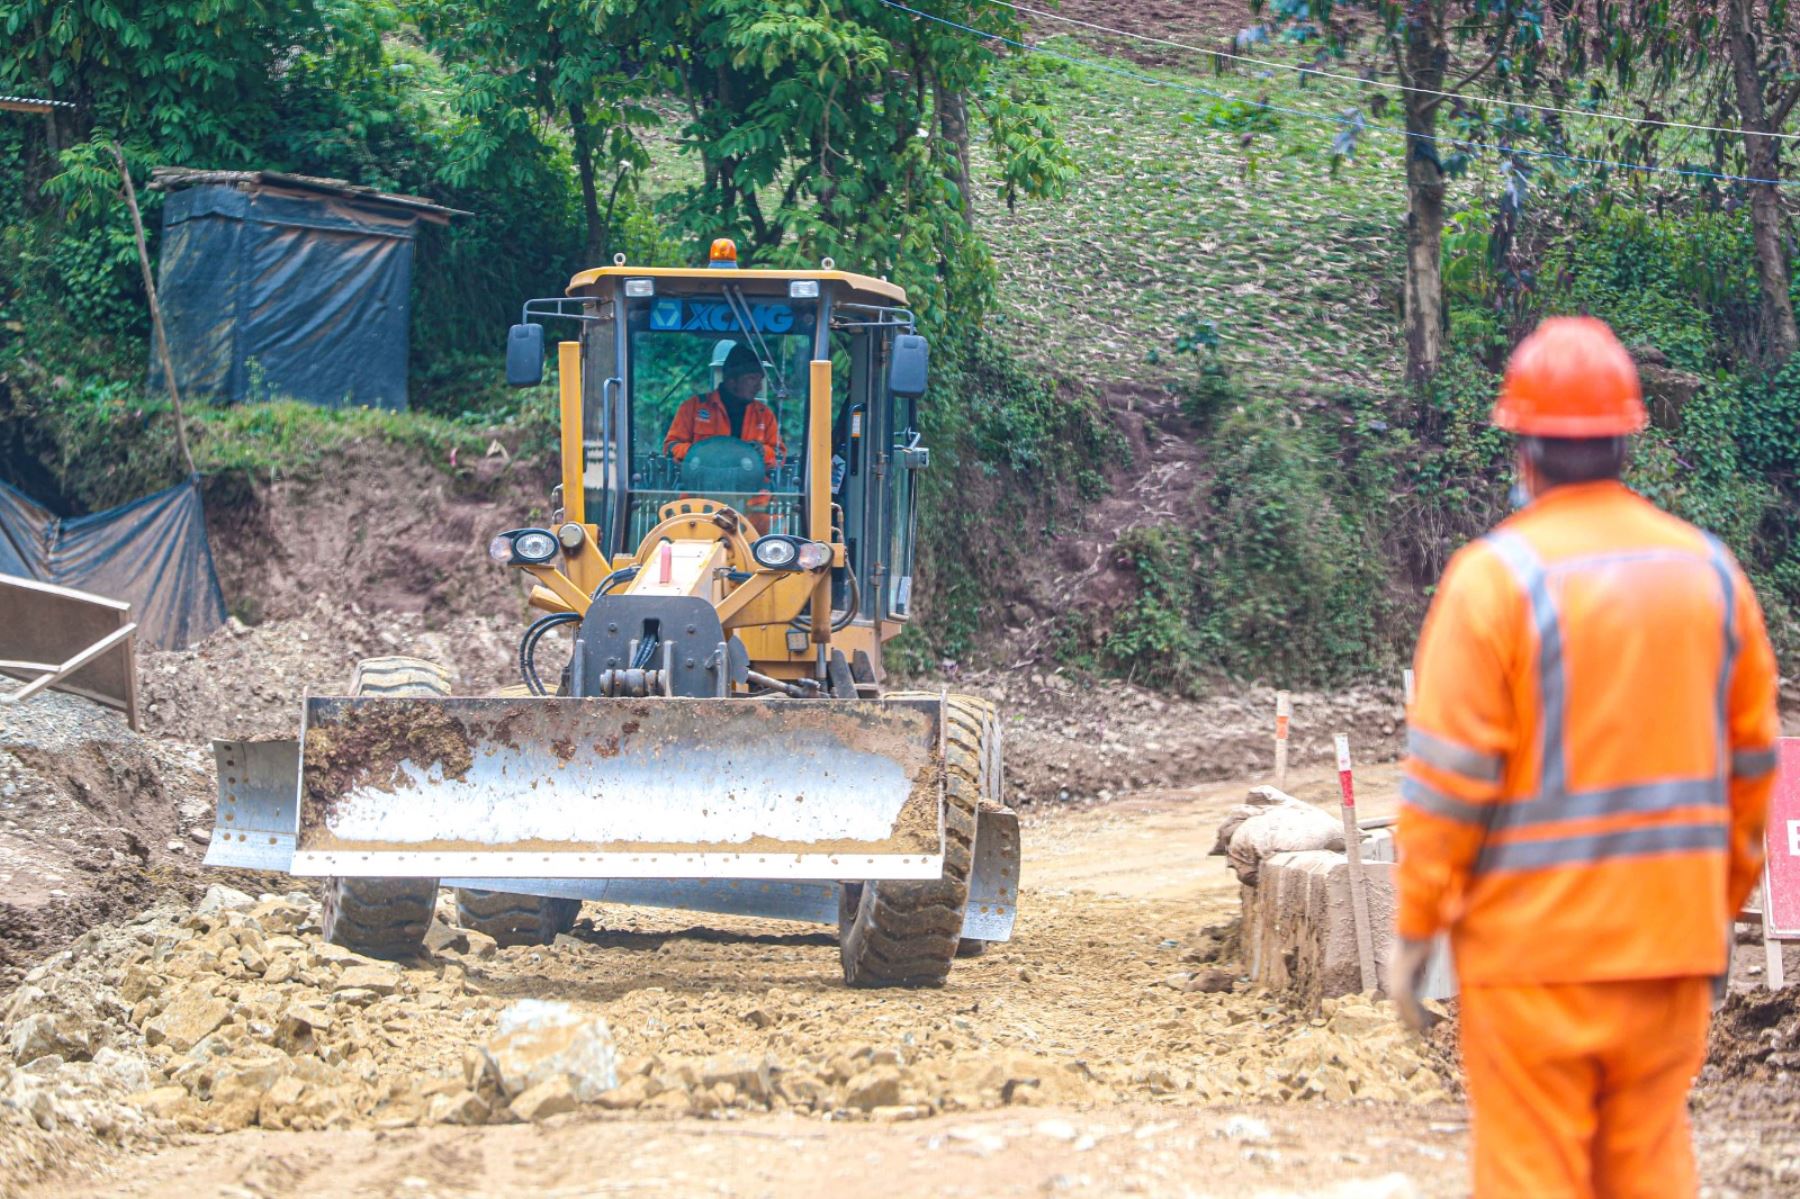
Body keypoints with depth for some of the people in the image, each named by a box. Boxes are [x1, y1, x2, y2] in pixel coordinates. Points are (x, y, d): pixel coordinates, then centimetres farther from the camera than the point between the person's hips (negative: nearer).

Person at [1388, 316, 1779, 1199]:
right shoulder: (1709, 570, 5)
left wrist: (1413, 929, -3)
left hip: (1533, 940, -5)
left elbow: (1448, 775, -12)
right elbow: (1750, 759, 10)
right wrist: (1722, 907, 20)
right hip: (1670, 939, 5)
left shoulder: (1497, 576, -10)